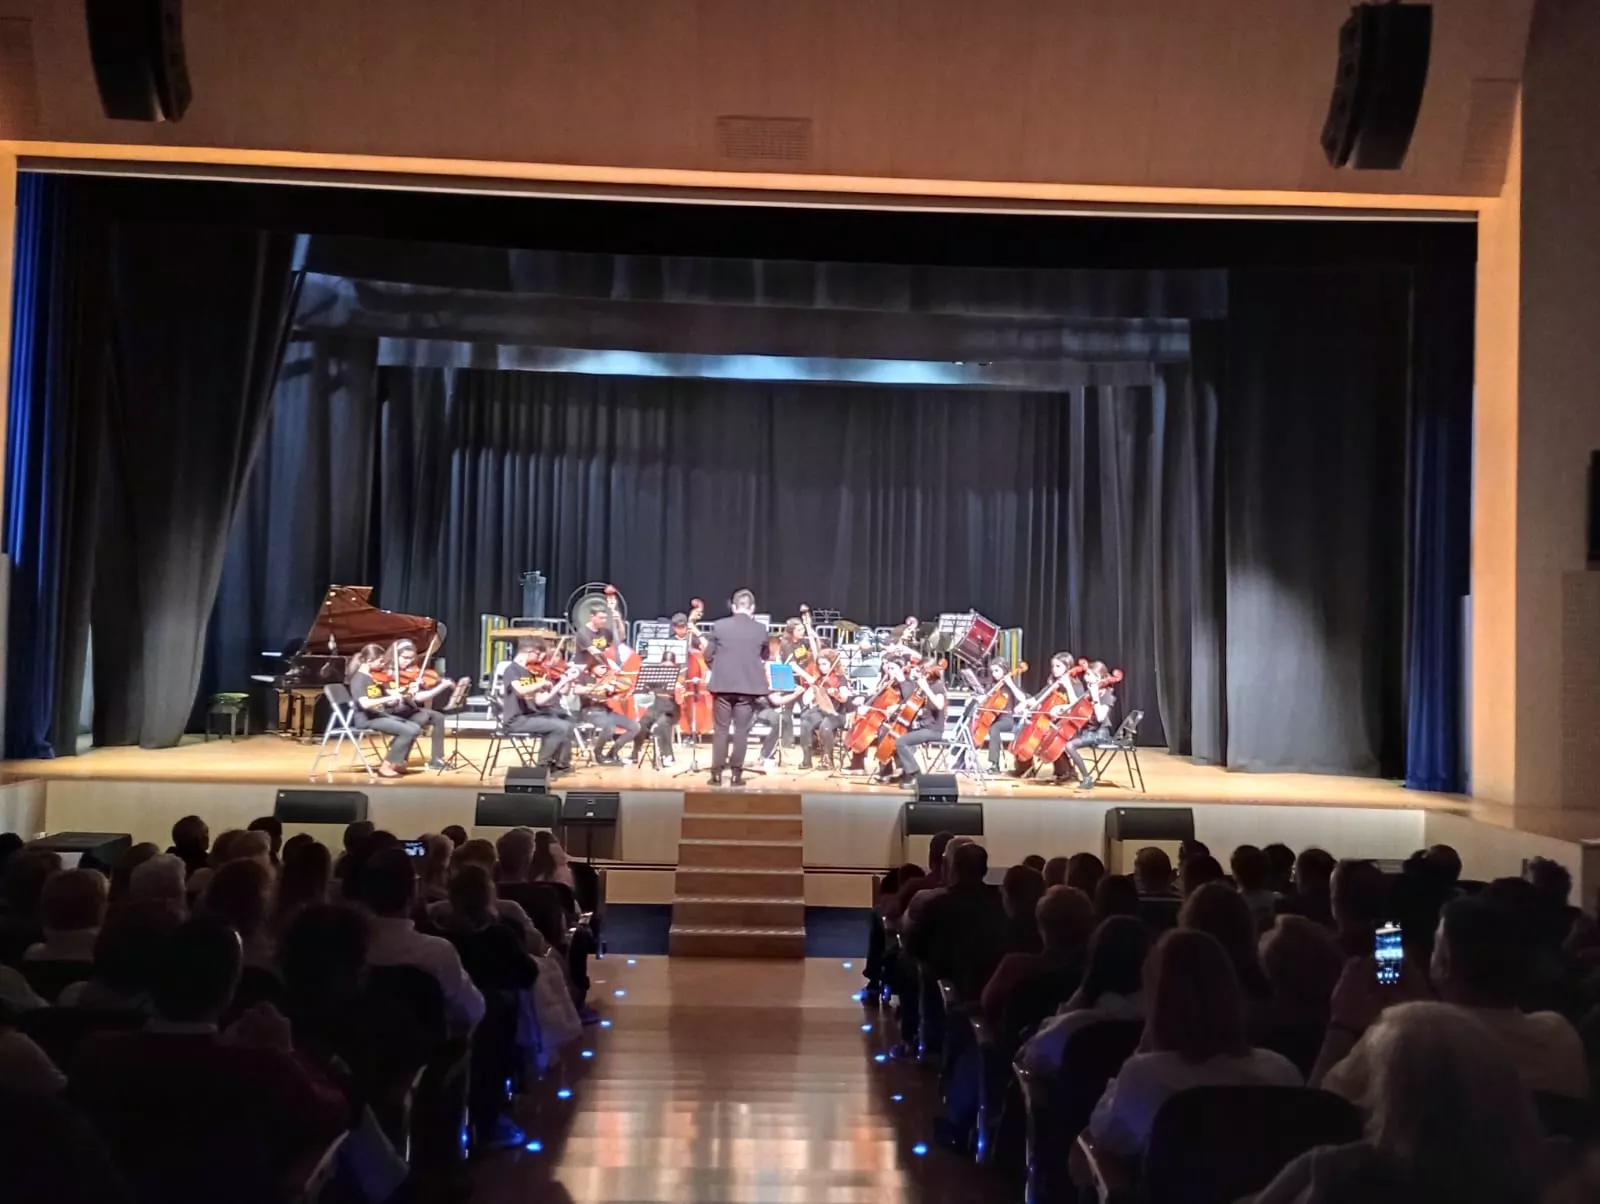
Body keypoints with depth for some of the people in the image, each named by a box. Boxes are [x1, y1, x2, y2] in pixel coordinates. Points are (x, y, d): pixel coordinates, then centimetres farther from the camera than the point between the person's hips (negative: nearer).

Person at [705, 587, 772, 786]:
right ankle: (737, 773, 5)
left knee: (721, 730, 7)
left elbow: (708, 656, 2)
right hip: (749, 685, 0)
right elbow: (764, 656, 14)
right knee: (741, 731, 5)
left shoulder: (718, 626, -4)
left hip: (723, 684, 0)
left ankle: (717, 773, 6)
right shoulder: (760, 629, -1)